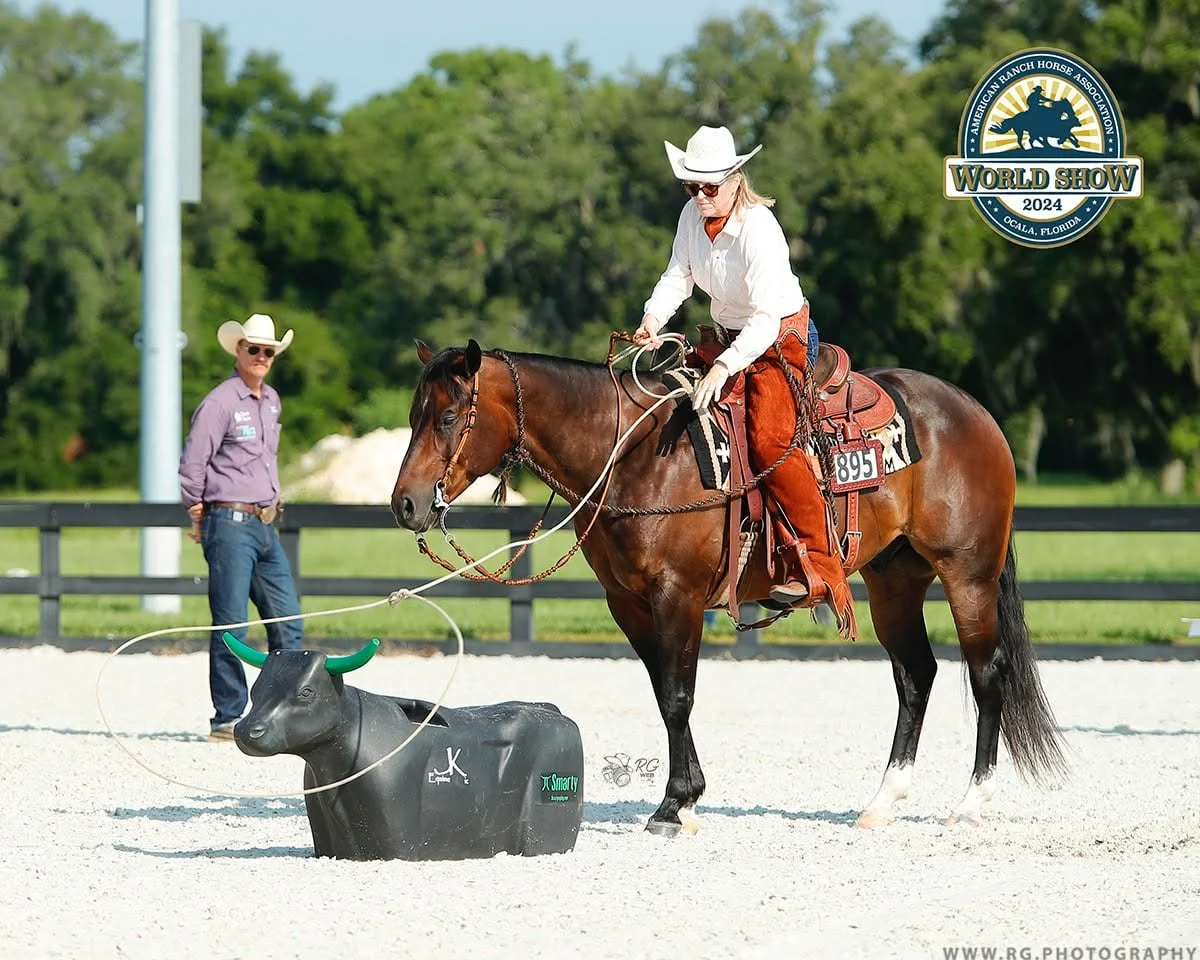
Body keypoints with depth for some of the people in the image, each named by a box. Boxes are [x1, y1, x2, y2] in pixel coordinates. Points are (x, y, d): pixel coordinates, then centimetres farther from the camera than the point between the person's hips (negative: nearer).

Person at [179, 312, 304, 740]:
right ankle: (227, 718, -1)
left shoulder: (272, 401, 14)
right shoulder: (220, 402, -10)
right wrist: (199, 516, -3)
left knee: (288, 621, 9)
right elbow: (191, 465, -10)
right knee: (230, 625, -5)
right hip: (230, 525, -8)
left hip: (265, 525, 8)